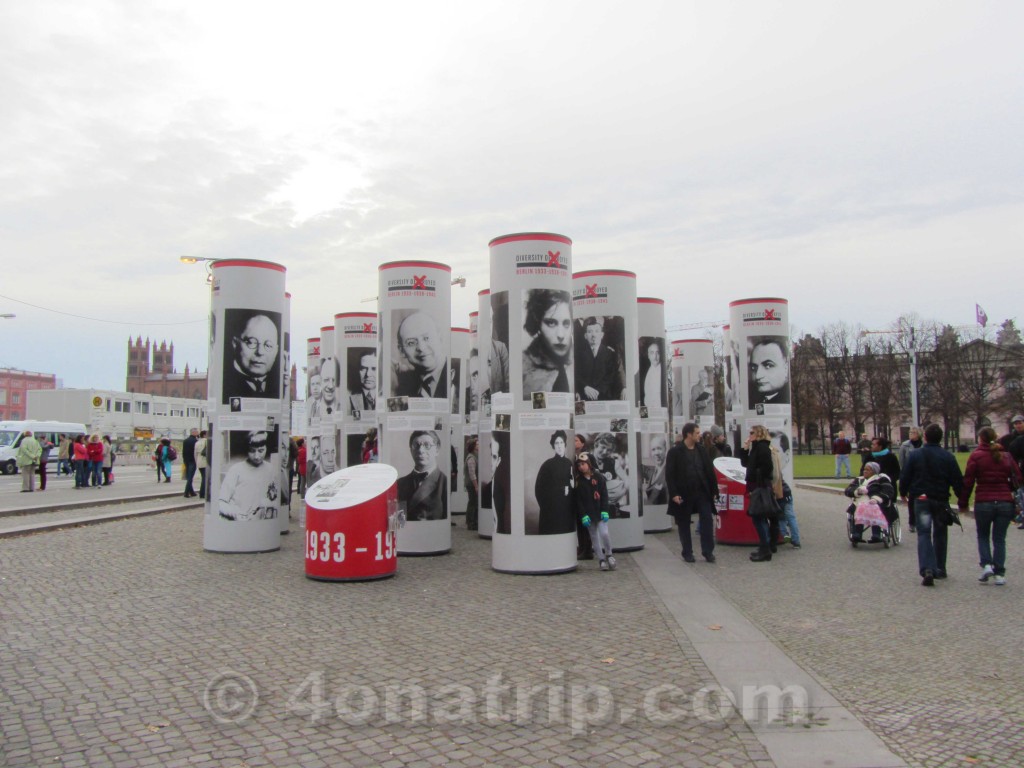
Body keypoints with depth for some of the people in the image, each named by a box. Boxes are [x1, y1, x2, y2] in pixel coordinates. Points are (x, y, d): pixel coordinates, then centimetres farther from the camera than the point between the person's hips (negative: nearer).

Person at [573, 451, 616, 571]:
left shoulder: (598, 477, -1)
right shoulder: (577, 481, 1)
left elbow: (604, 495, -1)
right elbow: (577, 500, -1)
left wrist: (604, 511, -10)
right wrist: (583, 515, -10)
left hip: (600, 512, -1)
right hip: (587, 513, 2)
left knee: (604, 533, -14)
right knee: (594, 537, 5)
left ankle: (609, 554, 10)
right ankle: (602, 560, 14)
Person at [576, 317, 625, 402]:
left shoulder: (611, 354, 12)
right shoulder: (579, 353, 11)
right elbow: (576, 375, 2)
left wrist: (623, 388, -19)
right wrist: (584, 387, -18)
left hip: (605, 397, 1)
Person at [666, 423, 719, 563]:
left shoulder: (701, 450, 7)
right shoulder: (675, 452, -6)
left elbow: (710, 471, 9)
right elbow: (669, 475, -8)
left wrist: (714, 491, 5)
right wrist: (674, 494, -15)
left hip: (702, 492, 3)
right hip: (684, 494, -3)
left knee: (707, 520, -3)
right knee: (684, 525, 6)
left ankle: (708, 551, 6)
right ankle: (687, 553, 17)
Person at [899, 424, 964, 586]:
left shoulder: (915, 455, -6)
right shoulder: (948, 457, -4)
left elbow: (905, 477, -1)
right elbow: (958, 480, -2)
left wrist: (903, 492, 17)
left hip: (921, 500, -1)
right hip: (941, 500, 2)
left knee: (923, 534, -3)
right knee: (940, 535, 16)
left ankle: (927, 569, -20)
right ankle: (940, 569, 25)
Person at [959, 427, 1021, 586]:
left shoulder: (976, 456, -4)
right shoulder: (1006, 456, 7)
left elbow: (968, 482, -6)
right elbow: (1017, 479, 6)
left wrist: (963, 503, 1)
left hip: (983, 503, -2)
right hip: (1005, 502, 2)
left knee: (983, 536, 16)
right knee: (999, 539, 10)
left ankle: (986, 564, -3)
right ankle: (999, 574, 5)